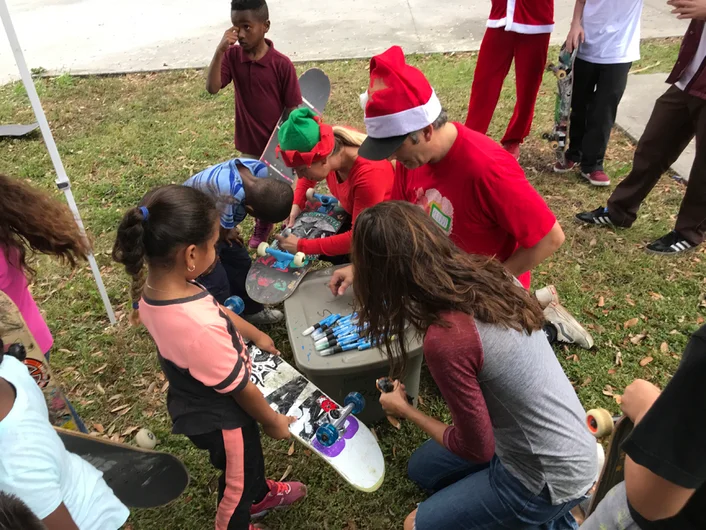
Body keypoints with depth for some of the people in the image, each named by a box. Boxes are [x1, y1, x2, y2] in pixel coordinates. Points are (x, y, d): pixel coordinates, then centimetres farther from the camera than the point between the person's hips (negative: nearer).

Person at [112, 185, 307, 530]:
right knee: (237, 478, 24)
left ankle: (260, 495, 63)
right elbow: (239, 388, -27)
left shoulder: (152, 288, -18)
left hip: (197, 403, 8)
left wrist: (256, 335, 15)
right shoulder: (201, 327, -45)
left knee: (250, 452, 35)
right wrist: (272, 421, -8)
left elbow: (218, 308, 0)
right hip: (219, 418, -7)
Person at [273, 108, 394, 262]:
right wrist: (297, 204, -9)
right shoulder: (331, 154, -20)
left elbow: (358, 238, -35)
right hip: (355, 213, 7)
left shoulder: (369, 174, -41)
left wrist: (301, 246, -32)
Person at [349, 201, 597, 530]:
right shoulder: (485, 275, -10)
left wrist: (404, 410, -3)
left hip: (552, 477, -7)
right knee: (420, 468, 22)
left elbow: (476, 450, -20)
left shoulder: (444, 339, -34)